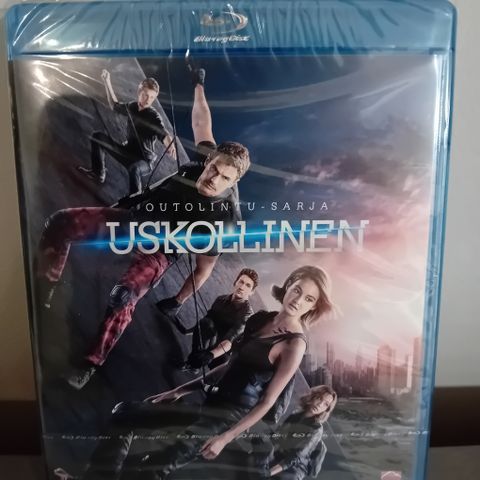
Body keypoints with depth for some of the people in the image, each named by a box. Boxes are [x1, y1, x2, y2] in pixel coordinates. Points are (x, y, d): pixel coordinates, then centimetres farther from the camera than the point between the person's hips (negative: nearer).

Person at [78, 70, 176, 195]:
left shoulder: (153, 116, -20)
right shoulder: (131, 107, -1)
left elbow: (164, 135, -38)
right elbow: (115, 106, 22)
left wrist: (171, 147, -62)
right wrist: (107, 82, 21)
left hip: (145, 161, -7)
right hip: (128, 153, 7)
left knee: (134, 169, -43)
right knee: (98, 136, 5)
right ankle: (98, 173, 17)